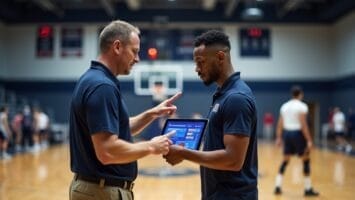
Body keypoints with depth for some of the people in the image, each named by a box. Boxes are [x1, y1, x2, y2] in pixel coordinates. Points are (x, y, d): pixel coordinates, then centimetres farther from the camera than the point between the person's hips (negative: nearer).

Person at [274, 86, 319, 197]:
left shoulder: (284, 106, 9)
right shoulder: (302, 106, -10)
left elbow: (280, 124, 9)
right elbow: (303, 125, -16)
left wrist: (278, 138, 15)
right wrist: (309, 140, -14)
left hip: (286, 133, 6)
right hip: (297, 133, -6)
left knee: (285, 161, 14)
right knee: (306, 160, 5)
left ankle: (277, 187, 11)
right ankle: (308, 189, 8)